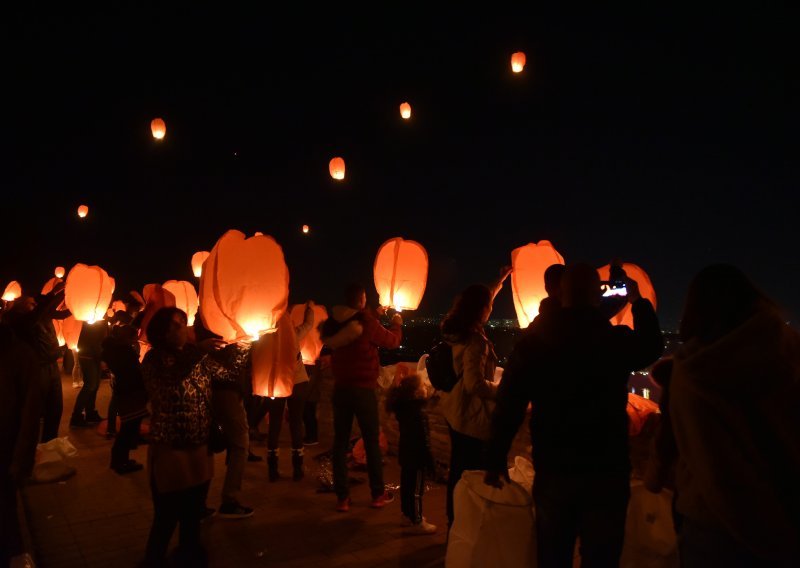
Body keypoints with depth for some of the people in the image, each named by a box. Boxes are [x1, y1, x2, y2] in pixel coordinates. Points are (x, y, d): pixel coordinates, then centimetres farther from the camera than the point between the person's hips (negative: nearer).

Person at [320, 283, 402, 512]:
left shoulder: (333, 323, 0)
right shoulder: (367, 322, -13)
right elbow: (393, 341, 0)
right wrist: (396, 324, 23)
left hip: (340, 388, 4)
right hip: (363, 389, -4)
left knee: (340, 442, 8)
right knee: (372, 442, 8)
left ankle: (342, 497, 11)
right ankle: (378, 494, 18)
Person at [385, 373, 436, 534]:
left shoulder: (404, 408, -2)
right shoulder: (419, 414, -27)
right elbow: (423, 440, -23)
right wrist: (429, 461, -18)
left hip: (406, 455, 10)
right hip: (416, 457, -10)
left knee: (406, 486, 20)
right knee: (416, 490, 2)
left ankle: (408, 516, 35)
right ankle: (417, 523, 13)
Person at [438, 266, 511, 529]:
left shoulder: (458, 330, 5)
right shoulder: (475, 340, -23)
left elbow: (480, 301, 23)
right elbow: (475, 384, -29)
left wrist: (499, 281, 32)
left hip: (456, 411, 10)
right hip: (471, 416, -10)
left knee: (458, 470, 20)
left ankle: (454, 522, 34)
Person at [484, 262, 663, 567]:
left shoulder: (533, 340, -7)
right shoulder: (618, 339, -8)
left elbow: (509, 405, -6)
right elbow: (653, 346, 16)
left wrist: (496, 460, 2)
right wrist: (639, 301, 27)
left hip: (552, 471, 1)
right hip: (607, 472, -1)